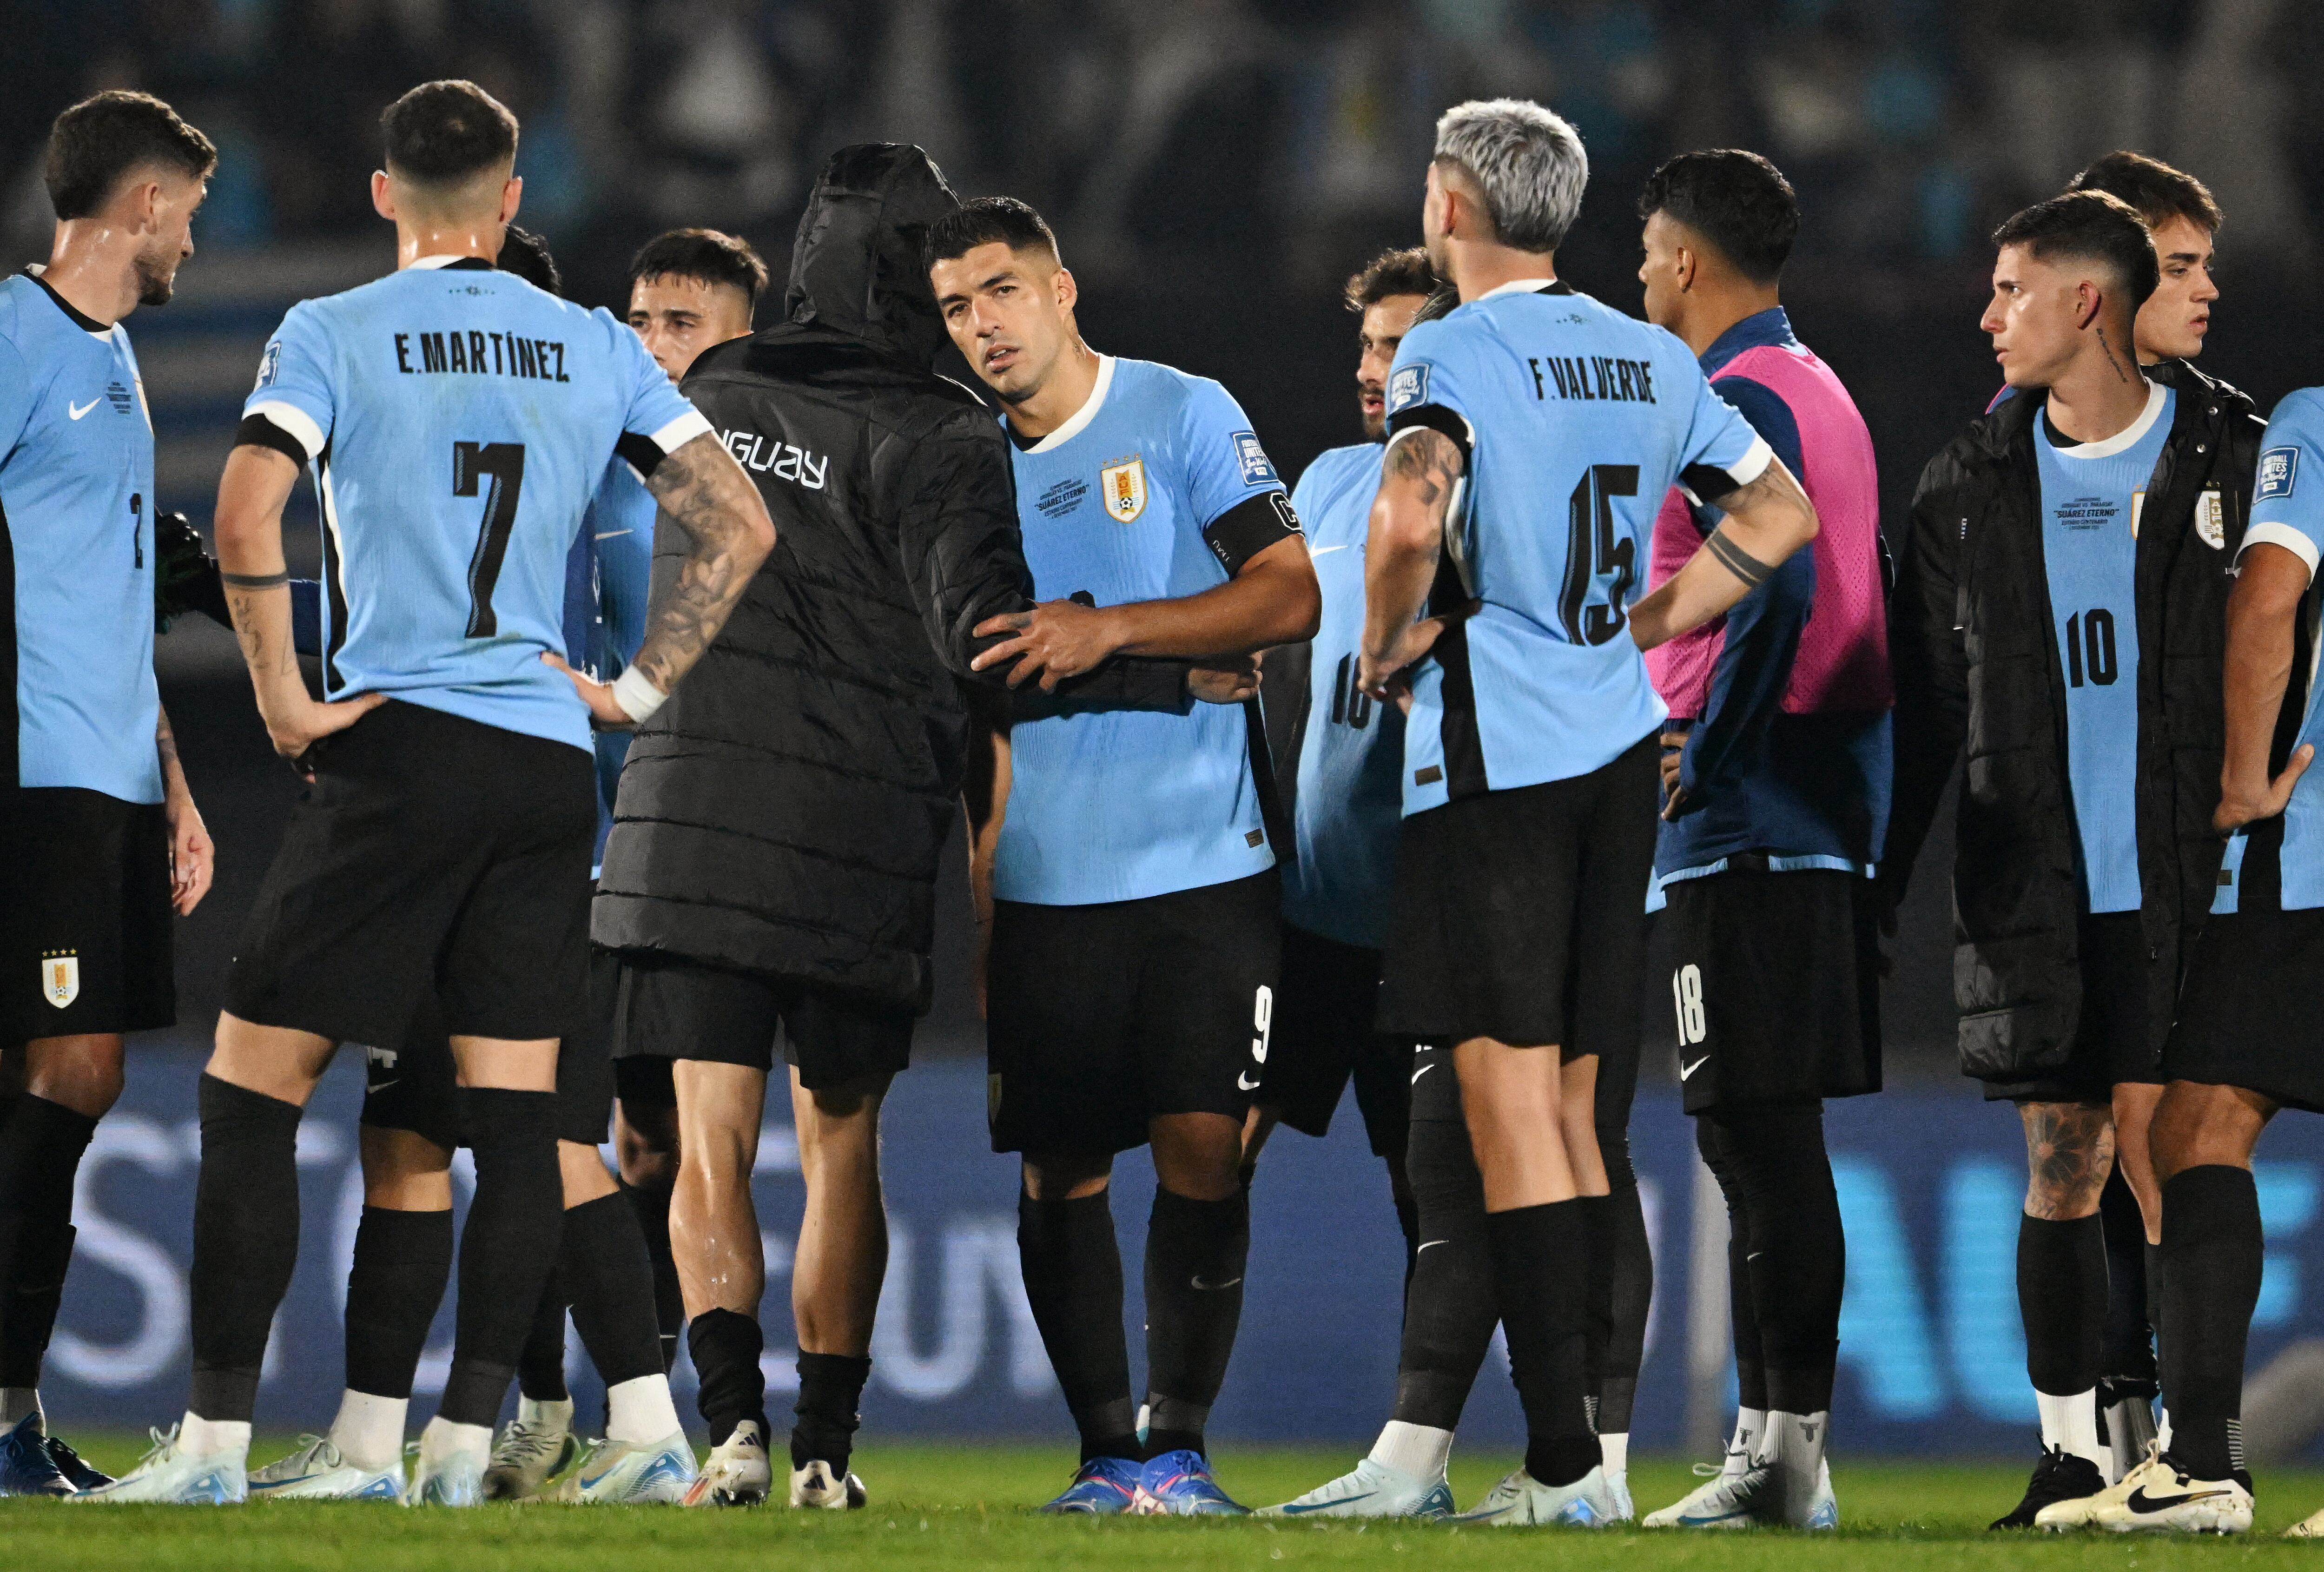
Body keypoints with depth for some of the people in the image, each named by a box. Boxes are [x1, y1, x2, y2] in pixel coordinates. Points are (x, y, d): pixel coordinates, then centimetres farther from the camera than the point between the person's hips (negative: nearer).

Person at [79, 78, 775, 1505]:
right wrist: (638, 689, 9)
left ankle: (218, 1434, -3)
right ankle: (468, 1435, 4)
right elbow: (739, 527, 6)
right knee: (515, 1107, 7)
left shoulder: (331, 336, 0)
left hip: (395, 747, -4)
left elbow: (247, 513, -16)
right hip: (551, 760, 4)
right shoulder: (599, 348, 10)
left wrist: (284, 697, -7)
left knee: (255, 1087, 2)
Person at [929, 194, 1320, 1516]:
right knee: (1059, 1170, 1)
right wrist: (978, 871, 13)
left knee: (1201, 1148, -9)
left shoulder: (1183, 417, 0)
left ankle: (1177, 1442, -4)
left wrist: (1113, 629, -16)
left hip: (1205, 863, -4)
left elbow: (1292, 598, -8)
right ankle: (1105, 1449, 9)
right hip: (1046, 882, 4)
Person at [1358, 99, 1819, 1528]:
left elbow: (1412, 515, -28)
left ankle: (1567, 1463, -10)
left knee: (1511, 1112, -5)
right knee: (1571, 1110, 13)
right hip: (1620, 755, 7)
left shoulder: (1454, 353, -11)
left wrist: (1389, 650, -10)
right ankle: (1591, 1431, 11)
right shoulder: (1649, 358, 11)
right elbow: (1780, 513, 18)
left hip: (1495, 765, -7)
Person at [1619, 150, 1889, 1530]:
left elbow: (1780, 593, -22)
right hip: (1825, 822, 10)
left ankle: (1791, 1450, -12)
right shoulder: (1824, 394, 19)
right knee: (1765, 1142, 11)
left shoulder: (1738, 402, -11)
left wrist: (1705, 756, -17)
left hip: (1747, 831, -10)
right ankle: (1771, 1447, 14)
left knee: (1762, 1135, -10)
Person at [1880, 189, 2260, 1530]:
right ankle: (2072, 1459, 8)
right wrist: (1871, 888, 8)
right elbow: (1923, 711, 12)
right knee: (2062, 1167, 2)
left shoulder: (2237, 462, -1)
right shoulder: (1971, 488, 9)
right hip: (2035, 894, 3)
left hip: (2186, 883, -3)